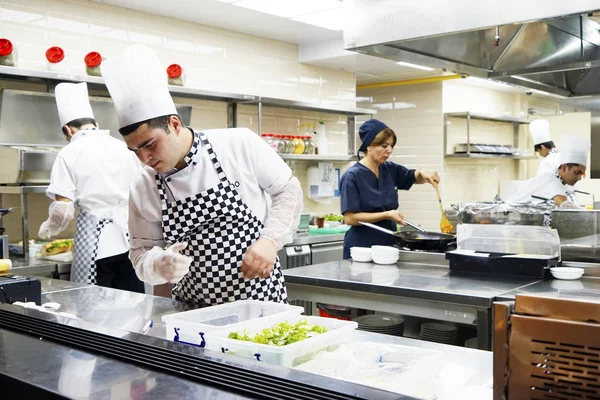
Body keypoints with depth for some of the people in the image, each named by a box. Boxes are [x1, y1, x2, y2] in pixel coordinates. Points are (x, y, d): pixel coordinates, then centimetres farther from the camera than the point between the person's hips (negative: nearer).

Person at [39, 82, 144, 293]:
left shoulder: (70, 153, 0)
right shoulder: (123, 148, 11)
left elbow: (63, 210, -7)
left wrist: (47, 229, 13)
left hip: (95, 241, -3)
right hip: (131, 238, 4)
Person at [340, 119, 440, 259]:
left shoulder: (390, 170, 5)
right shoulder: (352, 176, -14)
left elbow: (416, 178, 19)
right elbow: (349, 218, -18)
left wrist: (424, 174, -5)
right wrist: (386, 215, -21)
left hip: (388, 245, 6)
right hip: (361, 249, -6)